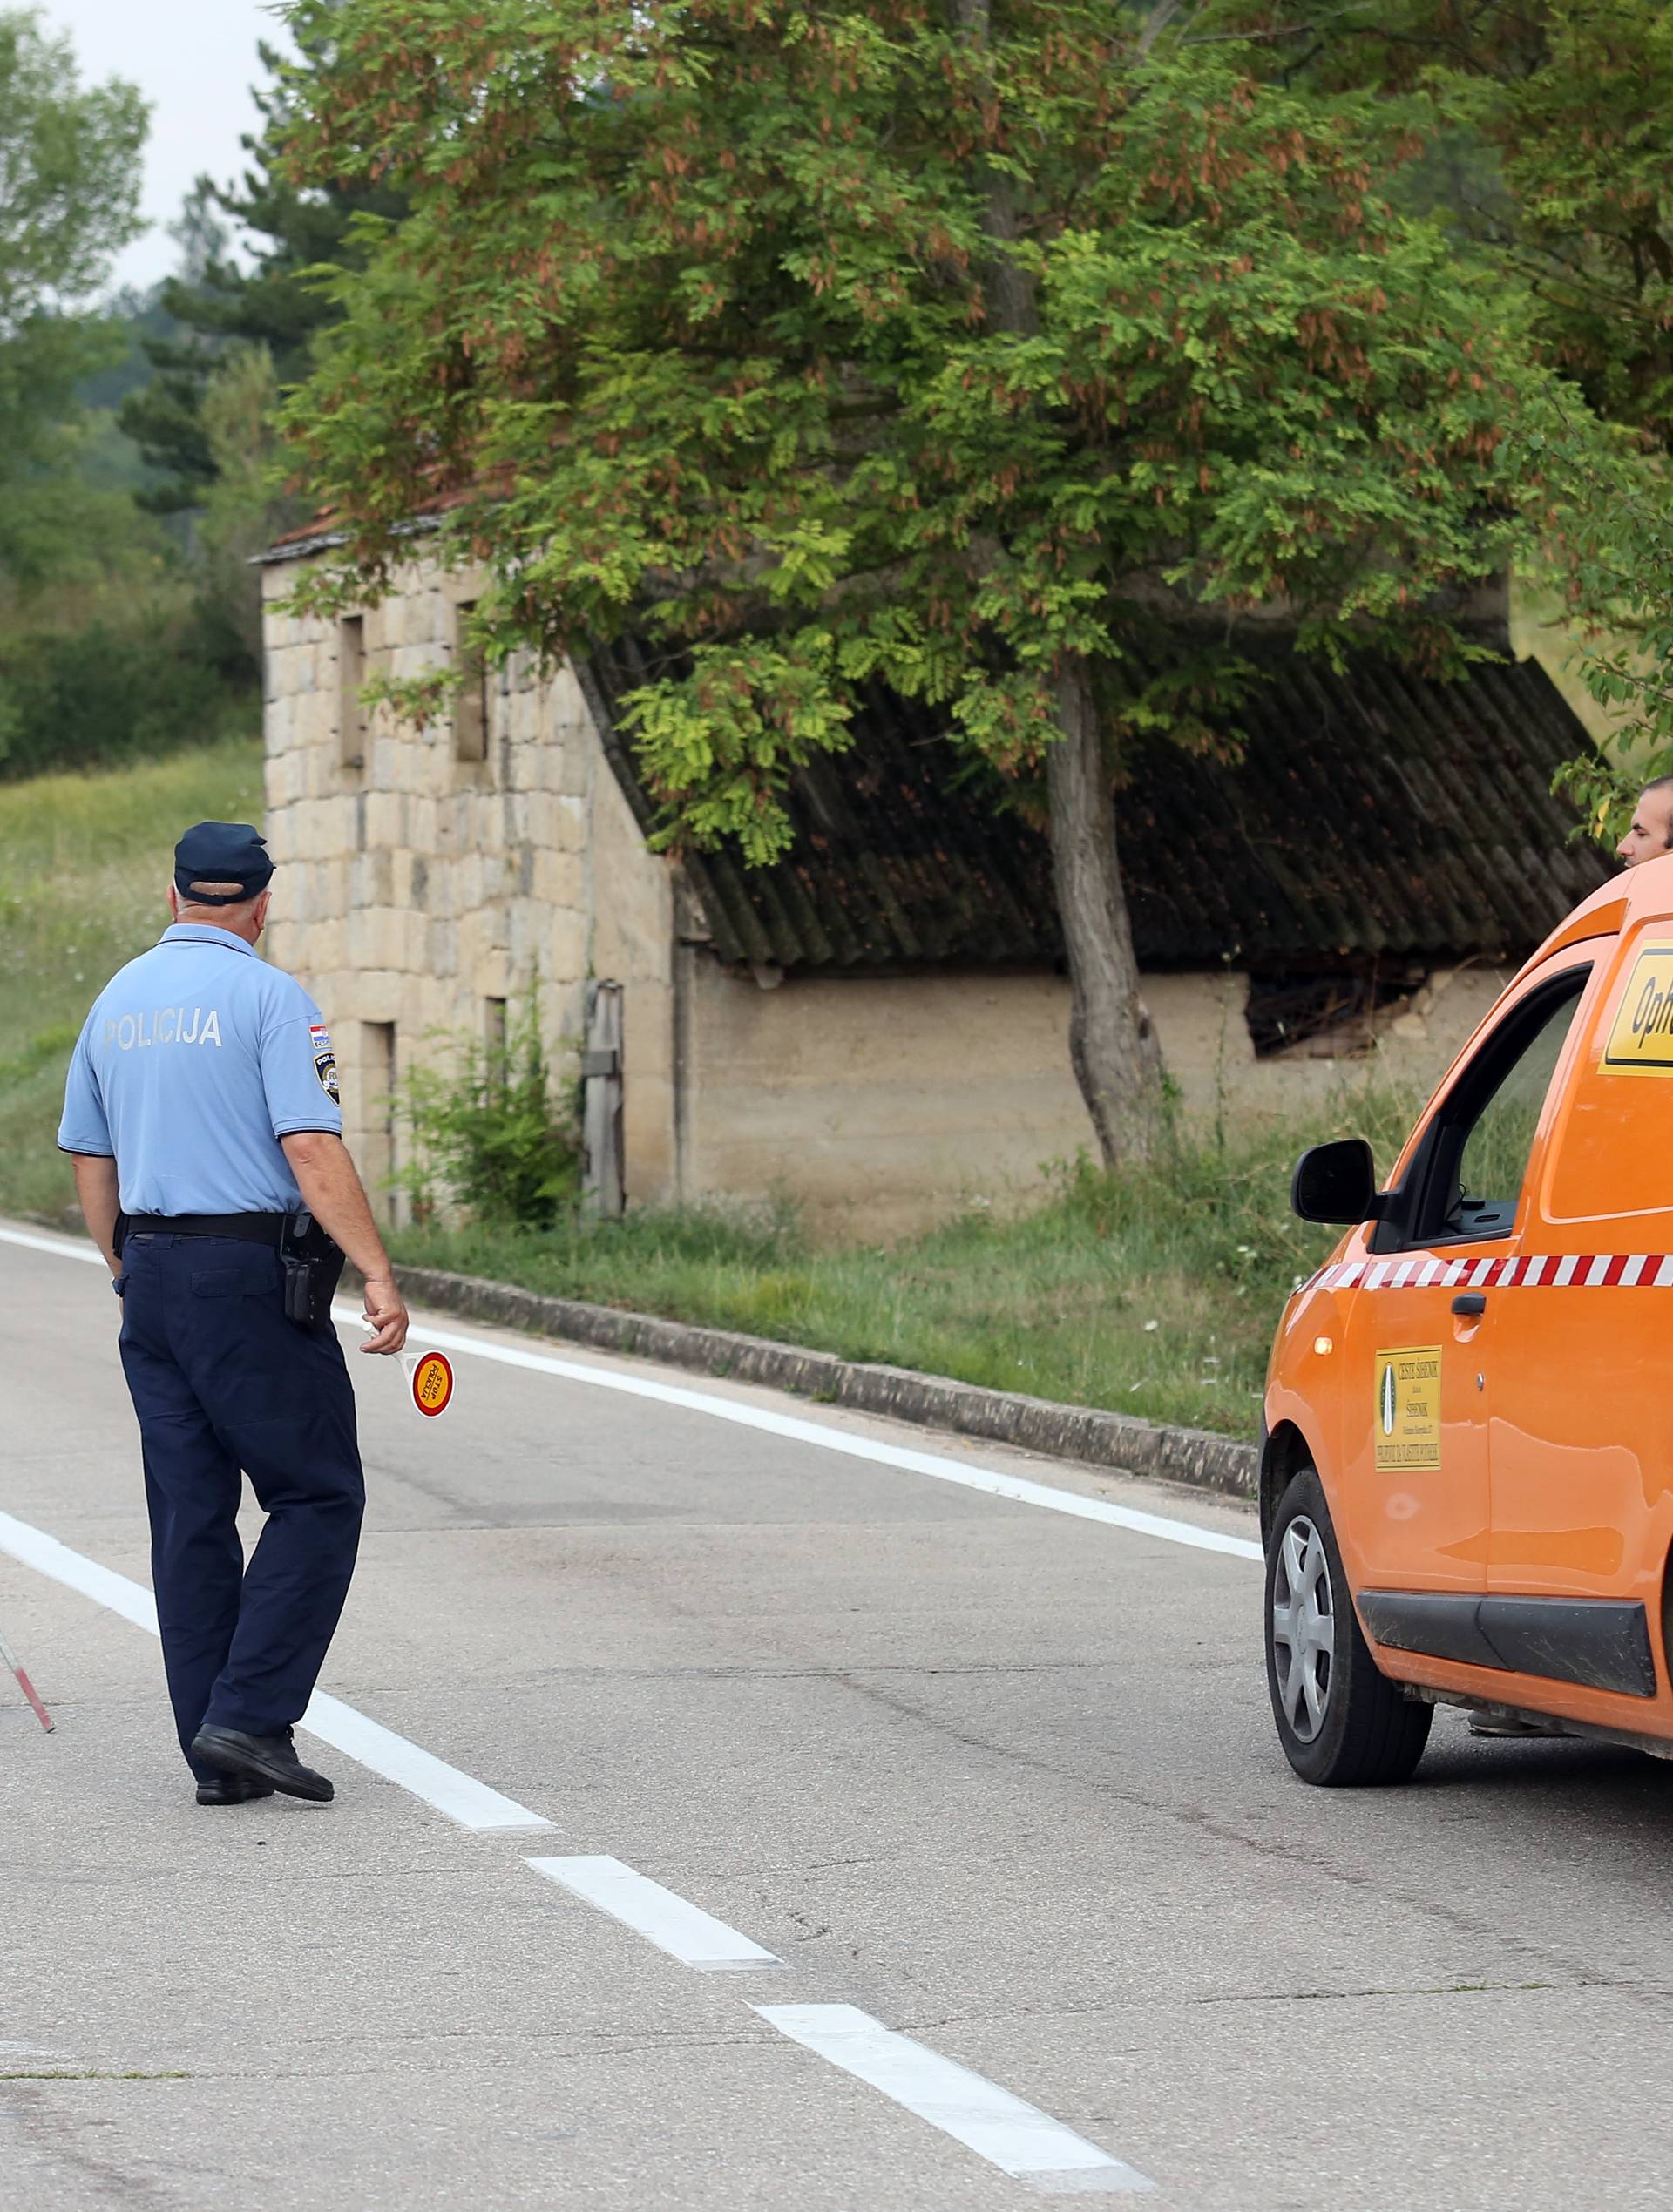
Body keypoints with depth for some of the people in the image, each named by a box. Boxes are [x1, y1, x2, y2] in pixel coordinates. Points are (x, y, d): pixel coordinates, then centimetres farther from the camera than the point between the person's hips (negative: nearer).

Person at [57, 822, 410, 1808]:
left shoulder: (118, 1000, 12)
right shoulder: (268, 997, -9)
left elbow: (89, 1160, 18)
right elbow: (312, 1151, -18)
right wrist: (380, 1275, -20)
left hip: (152, 1275, 7)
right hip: (253, 1277, -7)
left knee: (190, 1515, 8)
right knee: (318, 1498, 1)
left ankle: (217, 1757, 8)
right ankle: (251, 1715, -10)